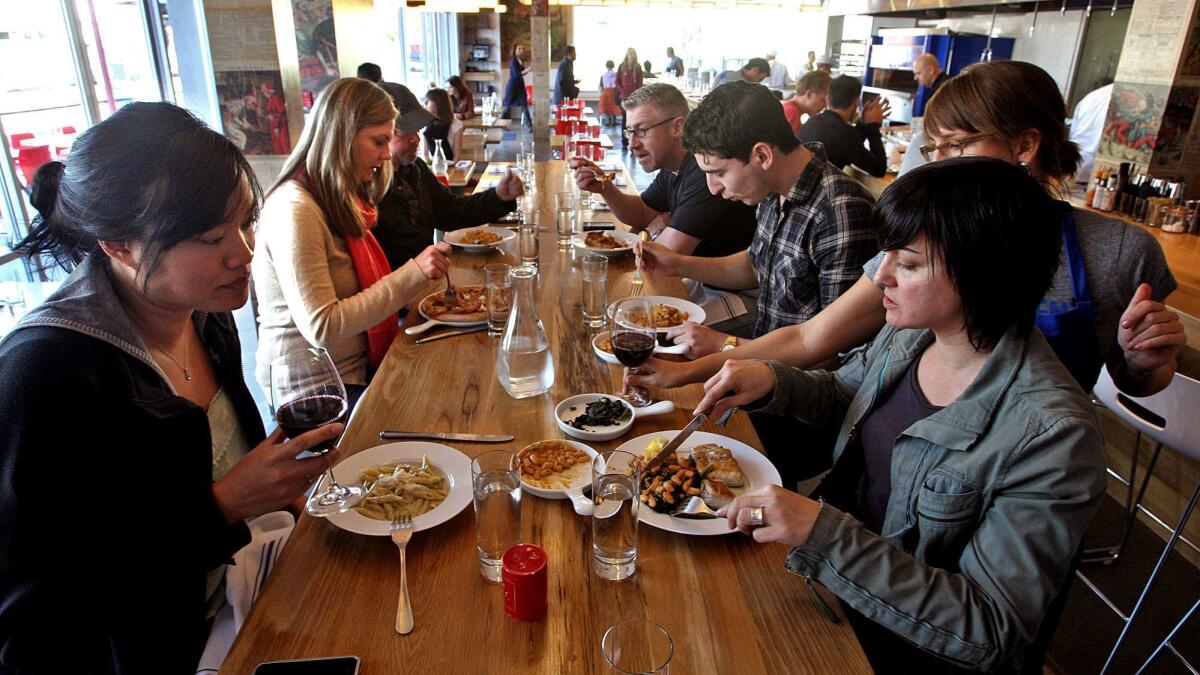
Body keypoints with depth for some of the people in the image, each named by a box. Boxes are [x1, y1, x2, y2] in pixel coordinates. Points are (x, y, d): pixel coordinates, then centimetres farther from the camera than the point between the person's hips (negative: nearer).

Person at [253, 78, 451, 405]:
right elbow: (321, 327, -25)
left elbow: (361, 287, 9)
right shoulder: (295, 210, -20)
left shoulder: (341, 200, 9)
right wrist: (412, 274, -25)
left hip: (360, 364, 8)